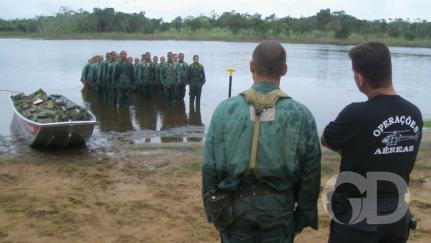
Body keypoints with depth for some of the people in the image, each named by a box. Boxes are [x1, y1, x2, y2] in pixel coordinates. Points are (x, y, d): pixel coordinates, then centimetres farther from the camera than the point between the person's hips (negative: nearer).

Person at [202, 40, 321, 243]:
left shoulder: (225, 110, -9)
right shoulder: (301, 115, -10)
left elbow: (209, 166, -3)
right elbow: (310, 173, -4)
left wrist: (212, 208, 9)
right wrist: (305, 214, 9)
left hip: (234, 204, 1)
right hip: (279, 205, 0)